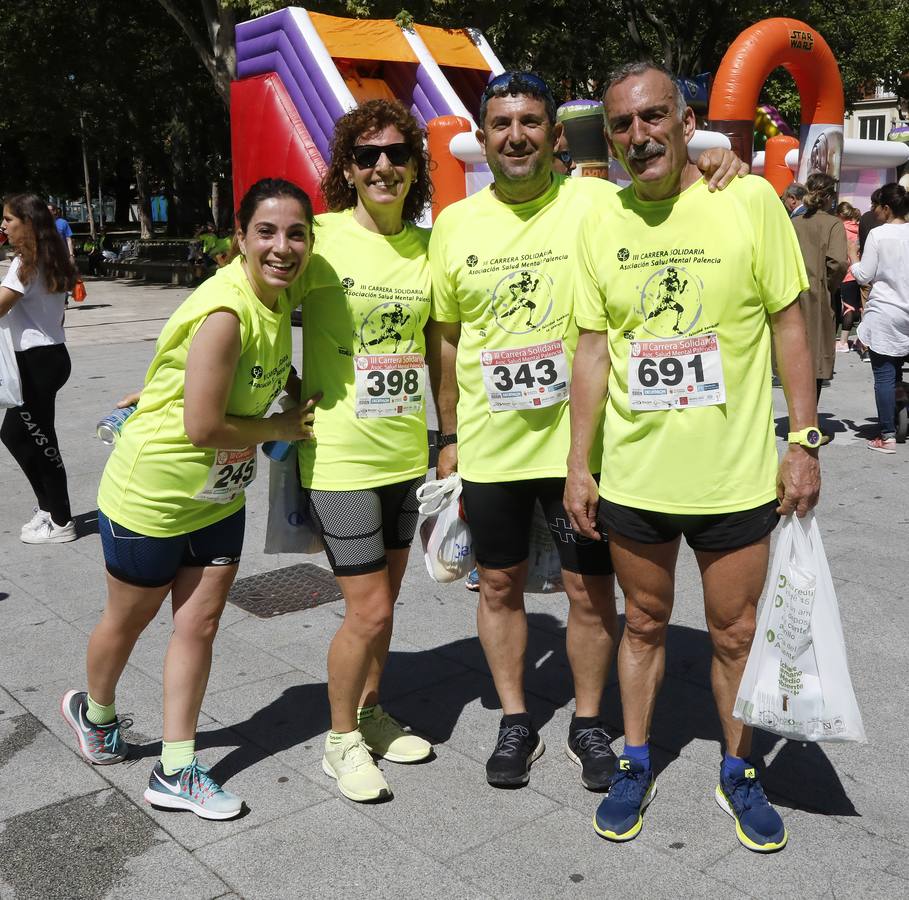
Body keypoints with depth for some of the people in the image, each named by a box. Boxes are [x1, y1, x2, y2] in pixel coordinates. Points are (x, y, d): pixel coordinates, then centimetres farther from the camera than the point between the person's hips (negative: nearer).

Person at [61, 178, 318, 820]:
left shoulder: (278, 295, -3)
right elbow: (203, 428, -29)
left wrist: (301, 396, -1)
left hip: (219, 495, 7)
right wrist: (282, 427, -15)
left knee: (200, 623, 9)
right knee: (130, 620, 15)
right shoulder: (224, 312, -30)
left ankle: (175, 771, 22)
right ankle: (94, 711, 46)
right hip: (152, 494, -7)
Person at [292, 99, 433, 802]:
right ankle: (341, 739, 22)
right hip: (340, 456, -5)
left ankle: (370, 714, 39)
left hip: (406, 454, 5)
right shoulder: (321, 238, -10)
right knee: (369, 612, -2)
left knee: (383, 600, 17)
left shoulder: (428, 246, 5)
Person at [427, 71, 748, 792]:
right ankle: (516, 723, 32)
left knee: (591, 589, 8)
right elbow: (445, 340, 9)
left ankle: (588, 725, 29)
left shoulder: (596, 203, -6)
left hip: (578, 439, -2)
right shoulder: (455, 224, 2)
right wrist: (448, 437, 9)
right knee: (500, 586, 13)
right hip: (489, 446, 3)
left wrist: (715, 169, -24)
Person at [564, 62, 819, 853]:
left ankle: (740, 772, 34)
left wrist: (804, 442, -6)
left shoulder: (749, 201, -6)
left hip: (736, 475, -1)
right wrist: (578, 466, 1)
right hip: (633, 476, 2)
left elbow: (790, 325, -2)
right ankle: (636, 763, 36)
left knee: (736, 634, 12)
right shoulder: (601, 223, 1)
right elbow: (594, 350, 3)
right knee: (644, 623, 17)